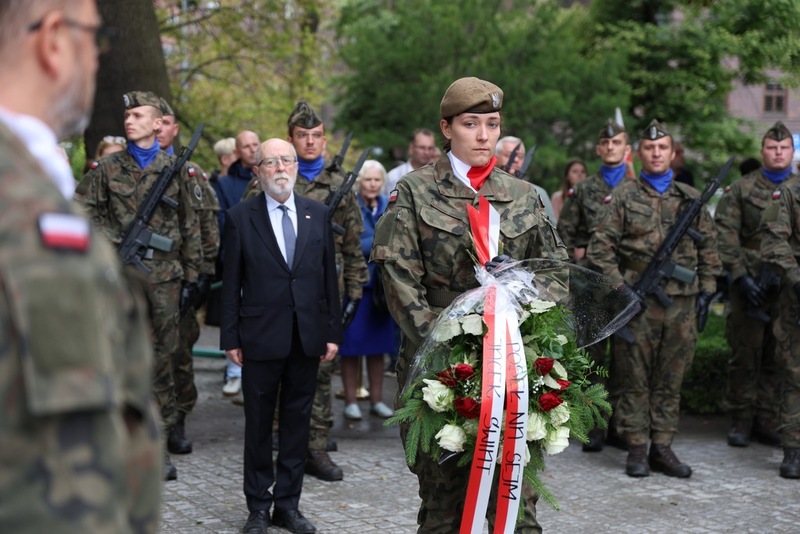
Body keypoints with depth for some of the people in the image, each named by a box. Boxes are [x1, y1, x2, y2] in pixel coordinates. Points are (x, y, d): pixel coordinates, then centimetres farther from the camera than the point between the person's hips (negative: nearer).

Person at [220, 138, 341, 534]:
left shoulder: (317, 213, 7)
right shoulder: (241, 217, -2)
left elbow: (329, 276, 8)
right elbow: (231, 283, -1)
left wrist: (333, 332, 5)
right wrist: (230, 338, -4)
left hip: (308, 337, 3)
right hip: (261, 337, -3)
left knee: (297, 422, 9)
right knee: (258, 424, 7)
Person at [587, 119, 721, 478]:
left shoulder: (692, 198, 12)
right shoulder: (623, 196, 3)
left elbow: (708, 247, 17)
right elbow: (599, 248, 0)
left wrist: (706, 290, 8)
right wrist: (620, 286, -9)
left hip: (683, 304, 3)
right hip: (638, 302, -3)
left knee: (670, 381, 7)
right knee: (636, 380, 2)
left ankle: (662, 448, 15)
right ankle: (636, 449, 9)